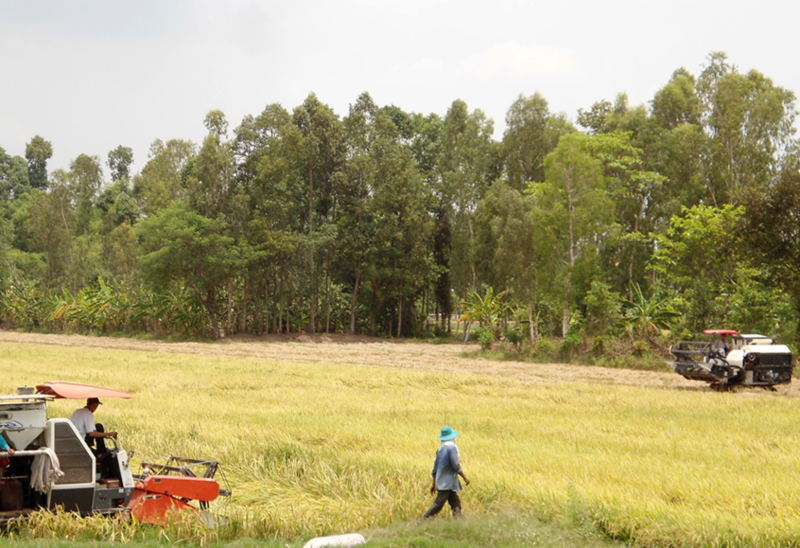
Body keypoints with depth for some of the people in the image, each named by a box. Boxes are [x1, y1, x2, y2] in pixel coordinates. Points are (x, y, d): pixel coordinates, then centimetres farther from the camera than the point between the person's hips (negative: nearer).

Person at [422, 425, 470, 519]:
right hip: (447, 483, -9)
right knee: (438, 504, -8)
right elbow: (456, 466, -16)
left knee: (456, 503, 8)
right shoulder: (452, 447, -12)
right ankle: (423, 520, -9)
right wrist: (465, 477, -6)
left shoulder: (440, 448, 12)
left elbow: (435, 467, 15)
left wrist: (434, 483, 21)